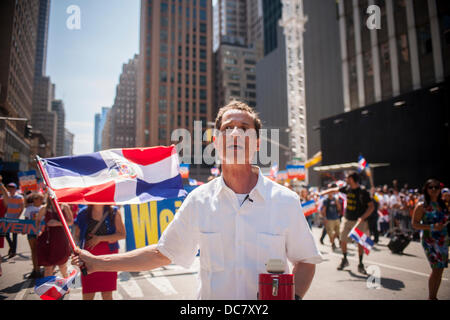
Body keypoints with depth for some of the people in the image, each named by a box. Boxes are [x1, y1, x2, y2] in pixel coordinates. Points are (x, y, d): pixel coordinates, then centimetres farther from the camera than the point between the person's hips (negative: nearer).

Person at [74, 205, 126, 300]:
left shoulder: (114, 212, -1)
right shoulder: (83, 213, 5)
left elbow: (122, 234, -5)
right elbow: (77, 236, 9)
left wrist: (100, 238, -12)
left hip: (108, 254, -1)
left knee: (107, 294, 4)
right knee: (87, 295, 2)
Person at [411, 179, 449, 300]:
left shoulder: (442, 204, 9)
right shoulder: (422, 206, -7)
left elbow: (446, 220, 21)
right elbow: (415, 224, -9)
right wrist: (432, 227, -19)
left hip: (444, 241, 6)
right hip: (430, 241, -6)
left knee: (440, 270, 9)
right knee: (437, 269, -9)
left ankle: (434, 296, 23)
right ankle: (431, 297, 7)